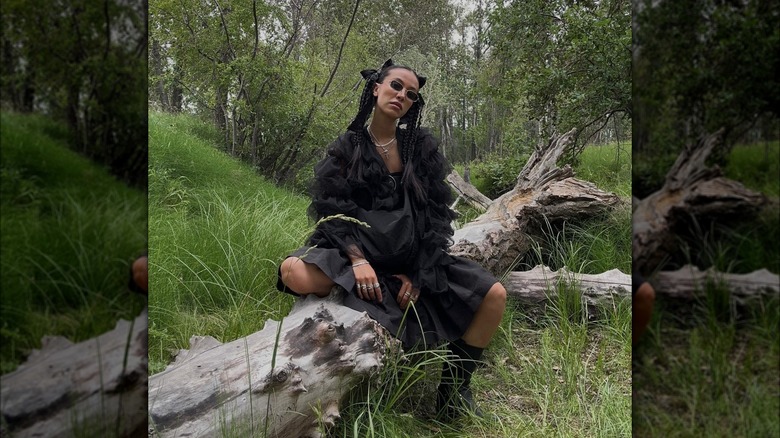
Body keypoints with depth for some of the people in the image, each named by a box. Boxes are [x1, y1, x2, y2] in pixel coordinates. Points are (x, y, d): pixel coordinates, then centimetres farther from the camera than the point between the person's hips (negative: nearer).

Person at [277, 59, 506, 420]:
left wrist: (418, 274, -10)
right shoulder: (346, 147, 2)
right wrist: (357, 259, -24)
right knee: (295, 273, -33)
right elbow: (330, 209, -6)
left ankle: (453, 391, 1)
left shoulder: (423, 146, 6)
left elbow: (437, 213, 2)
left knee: (494, 295, -14)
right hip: (357, 253, -2)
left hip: (413, 258, 3)